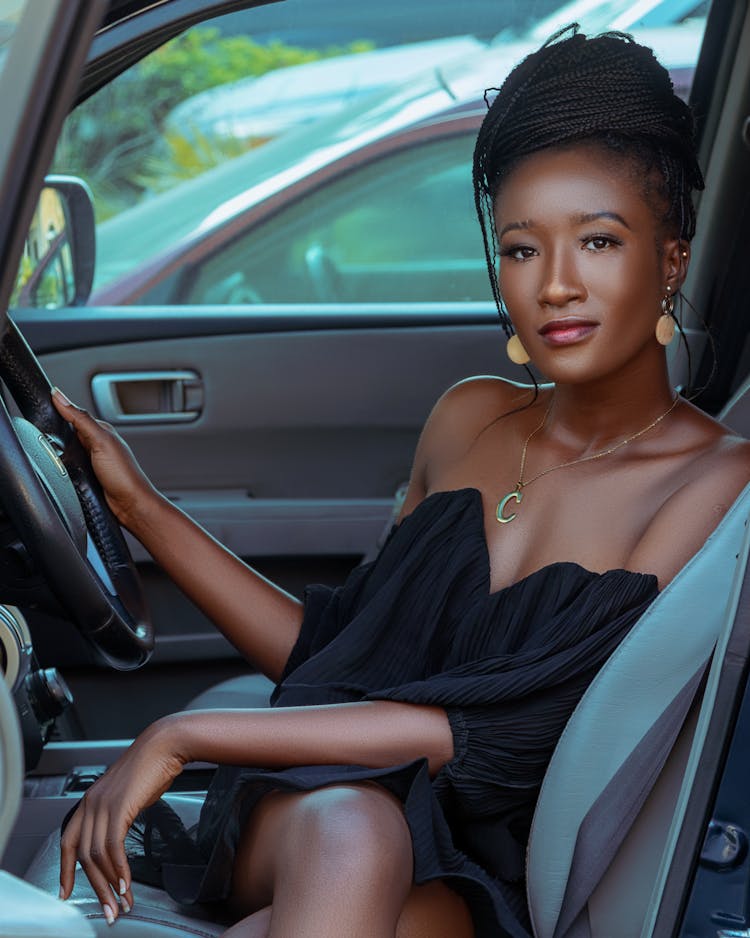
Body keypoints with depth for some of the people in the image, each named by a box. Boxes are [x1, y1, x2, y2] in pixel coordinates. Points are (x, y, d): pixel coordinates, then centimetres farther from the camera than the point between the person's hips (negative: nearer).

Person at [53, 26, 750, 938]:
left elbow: (505, 731, -16)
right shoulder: (469, 420, 13)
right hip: (306, 800, 4)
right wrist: (138, 504, 13)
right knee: (347, 832, -36)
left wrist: (187, 735, -17)